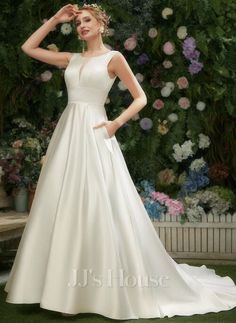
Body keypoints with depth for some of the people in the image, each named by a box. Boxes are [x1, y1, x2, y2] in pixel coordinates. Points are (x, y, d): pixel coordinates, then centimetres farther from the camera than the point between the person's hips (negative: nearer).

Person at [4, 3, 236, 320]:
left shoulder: (113, 57, 1)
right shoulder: (71, 59, 17)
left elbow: (141, 98, 1)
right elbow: (29, 48, 20)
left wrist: (116, 123, -12)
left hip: (93, 135, -6)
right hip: (67, 134, 6)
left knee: (99, 208, -7)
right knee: (62, 207, 4)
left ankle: (112, 289, 3)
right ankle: (66, 284, 13)